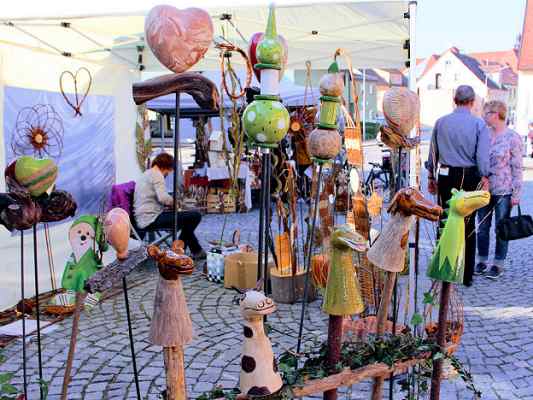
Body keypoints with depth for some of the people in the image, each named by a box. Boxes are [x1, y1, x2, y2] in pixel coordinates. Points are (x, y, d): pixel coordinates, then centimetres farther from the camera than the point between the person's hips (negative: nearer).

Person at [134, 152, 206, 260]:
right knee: (195, 216, -14)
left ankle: (196, 251, 22)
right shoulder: (156, 174, -9)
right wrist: (174, 202, -3)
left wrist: (169, 203, 19)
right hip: (152, 219, -11)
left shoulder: (145, 174, 22)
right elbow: (163, 198, -23)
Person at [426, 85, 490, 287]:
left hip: (446, 177, 2)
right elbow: (482, 156, -7)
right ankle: (466, 275, 13)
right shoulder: (479, 124, -4)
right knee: (468, 227, 7)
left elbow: (433, 152, 10)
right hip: (469, 177, -2)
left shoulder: (441, 122, 5)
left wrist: (431, 177, 18)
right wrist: (485, 179, 0)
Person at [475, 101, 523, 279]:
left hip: (503, 191, -5)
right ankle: (482, 261, 22)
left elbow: (517, 167, -7)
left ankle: (498, 264, 16)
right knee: (482, 227, 10)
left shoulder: (513, 137, -8)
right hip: (484, 189, 5)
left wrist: (516, 193, -9)